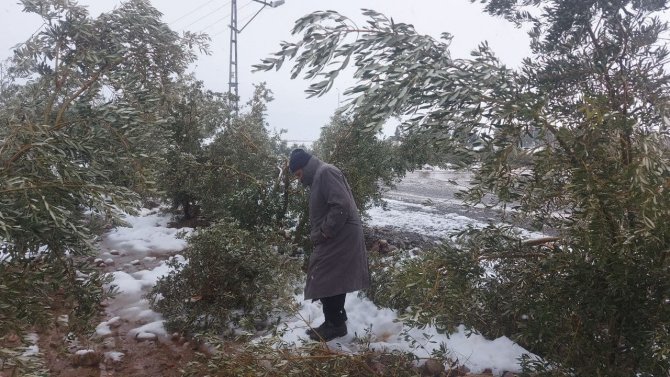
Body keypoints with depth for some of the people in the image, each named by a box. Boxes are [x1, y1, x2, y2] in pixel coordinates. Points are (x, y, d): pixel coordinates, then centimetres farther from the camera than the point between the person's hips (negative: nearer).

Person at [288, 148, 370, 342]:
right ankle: (336, 322, 25)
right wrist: (318, 234, 10)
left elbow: (342, 205, -26)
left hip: (340, 238, -10)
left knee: (327, 281, -4)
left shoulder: (326, 172, -15)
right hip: (334, 238, 10)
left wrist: (324, 232, -19)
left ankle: (335, 324, 8)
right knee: (333, 281, 15)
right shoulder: (318, 177, 18)